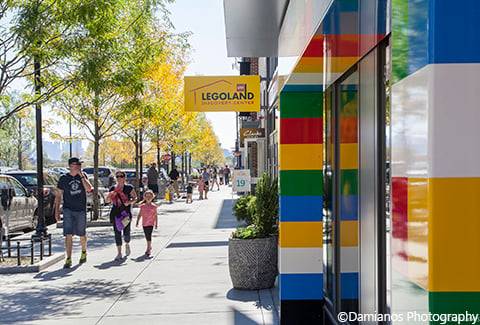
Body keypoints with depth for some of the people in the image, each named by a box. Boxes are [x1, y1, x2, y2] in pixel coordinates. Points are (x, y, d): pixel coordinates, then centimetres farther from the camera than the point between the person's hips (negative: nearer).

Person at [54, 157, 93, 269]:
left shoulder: (83, 176, 4)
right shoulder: (63, 178, 1)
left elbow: (89, 188, -12)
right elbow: (58, 195, 5)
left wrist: (81, 175, -16)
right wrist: (57, 211, 1)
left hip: (81, 210, 1)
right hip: (68, 210, -1)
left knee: (82, 234, 11)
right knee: (68, 235, -10)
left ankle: (84, 252, 37)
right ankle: (68, 259, -8)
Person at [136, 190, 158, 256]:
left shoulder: (153, 206, -3)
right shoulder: (142, 206, 3)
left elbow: (155, 216, 0)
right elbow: (140, 214, 9)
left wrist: (156, 224, -1)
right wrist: (137, 221, 3)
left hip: (150, 223, -3)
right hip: (144, 224, 3)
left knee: (149, 236, -12)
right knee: (146, 236, 13)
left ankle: (148, 249, -9)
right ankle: (149, 247, 32)